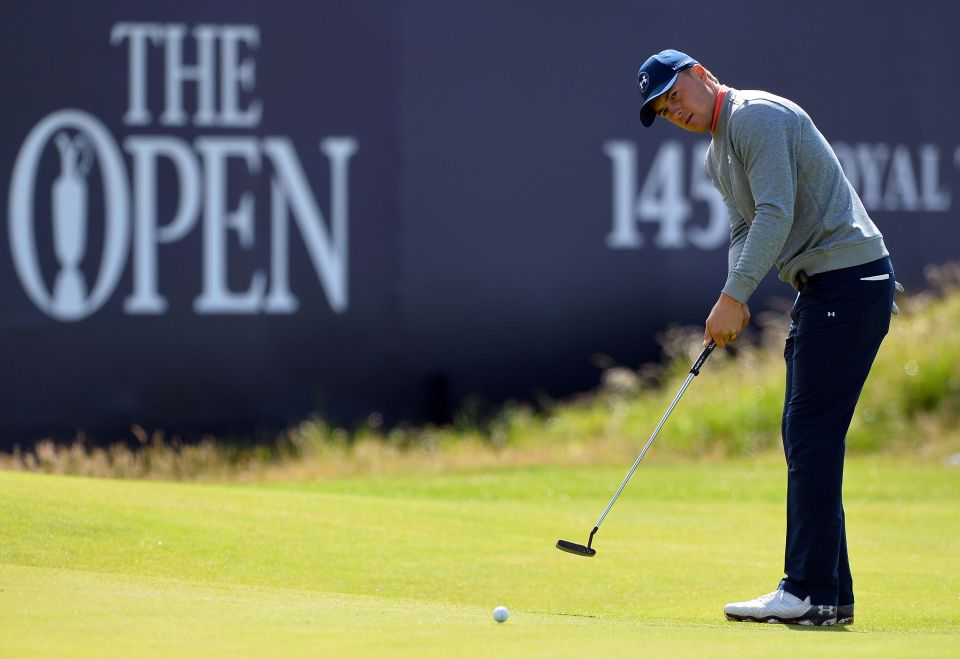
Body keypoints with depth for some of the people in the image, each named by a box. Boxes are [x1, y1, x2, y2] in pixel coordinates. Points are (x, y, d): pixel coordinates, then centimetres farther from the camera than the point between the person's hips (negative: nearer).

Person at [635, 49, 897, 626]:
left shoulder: (757, 116, -12)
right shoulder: (716, 156, 19)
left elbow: (776, 214, -21)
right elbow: (746, 230, 19)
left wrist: (732, 296, -23)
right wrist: (736, 304, 0)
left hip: (850, 280, -10)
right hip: (821, 289, 10)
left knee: (812, 433, -12)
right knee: (805, 435, 9)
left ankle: (809, 592, -13)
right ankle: (830, 592, 11)